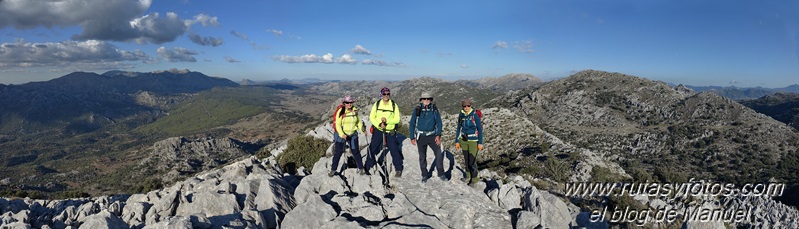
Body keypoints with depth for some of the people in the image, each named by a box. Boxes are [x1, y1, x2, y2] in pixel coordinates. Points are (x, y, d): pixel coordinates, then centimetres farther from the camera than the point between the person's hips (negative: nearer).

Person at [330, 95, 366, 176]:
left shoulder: (355, 110, 0)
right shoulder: (341, 111, -14)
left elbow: (358, 122, 12)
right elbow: (338, 124, -14)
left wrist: (362, 130, -2)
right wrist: (342, 134, -26)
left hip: (353, 134, 3)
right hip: (341, 134, -3)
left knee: (356, 151, 7)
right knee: (338, 152, 2)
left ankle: (361, 168, 20)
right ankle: (333, 170, 15)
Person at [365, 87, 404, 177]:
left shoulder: (394, 105, -2)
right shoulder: (377, 104, 1)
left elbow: (397, 119, -5)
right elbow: (371, 117, 0)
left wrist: (387, 120, -22)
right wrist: (379, 124, -16)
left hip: (390, 132, -1)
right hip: (378, 130, 1)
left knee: (394, 150, -2)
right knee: (373, 149, 7)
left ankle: (398, 169, 12)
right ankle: (367, 167, 25)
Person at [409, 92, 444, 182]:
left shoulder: (434, 109, -2)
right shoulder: (417, 110, -5)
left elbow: (439, 122, 4)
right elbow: (412, 124, 1)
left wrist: (438, 135, -6)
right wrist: (412, 137, -1)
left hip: (432, 136, 0)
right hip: (421, 136, 0)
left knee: (439, 154, -6)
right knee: (422, 157, 9)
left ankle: (441, 173, 9)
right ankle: (424, 175, 23)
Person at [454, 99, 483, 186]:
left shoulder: (475, 115, -12)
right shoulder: (461, 116, 1)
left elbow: (480, 129, -9)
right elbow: (459, 129, 11)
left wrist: (480, 143, -10)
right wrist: (457, 141, 10)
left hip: (473, 141, -4)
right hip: (464, 141, 5)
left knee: (472, 160, -6)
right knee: (466, 159, 15)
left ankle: (474, 179, 10)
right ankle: (468, 175, 33)